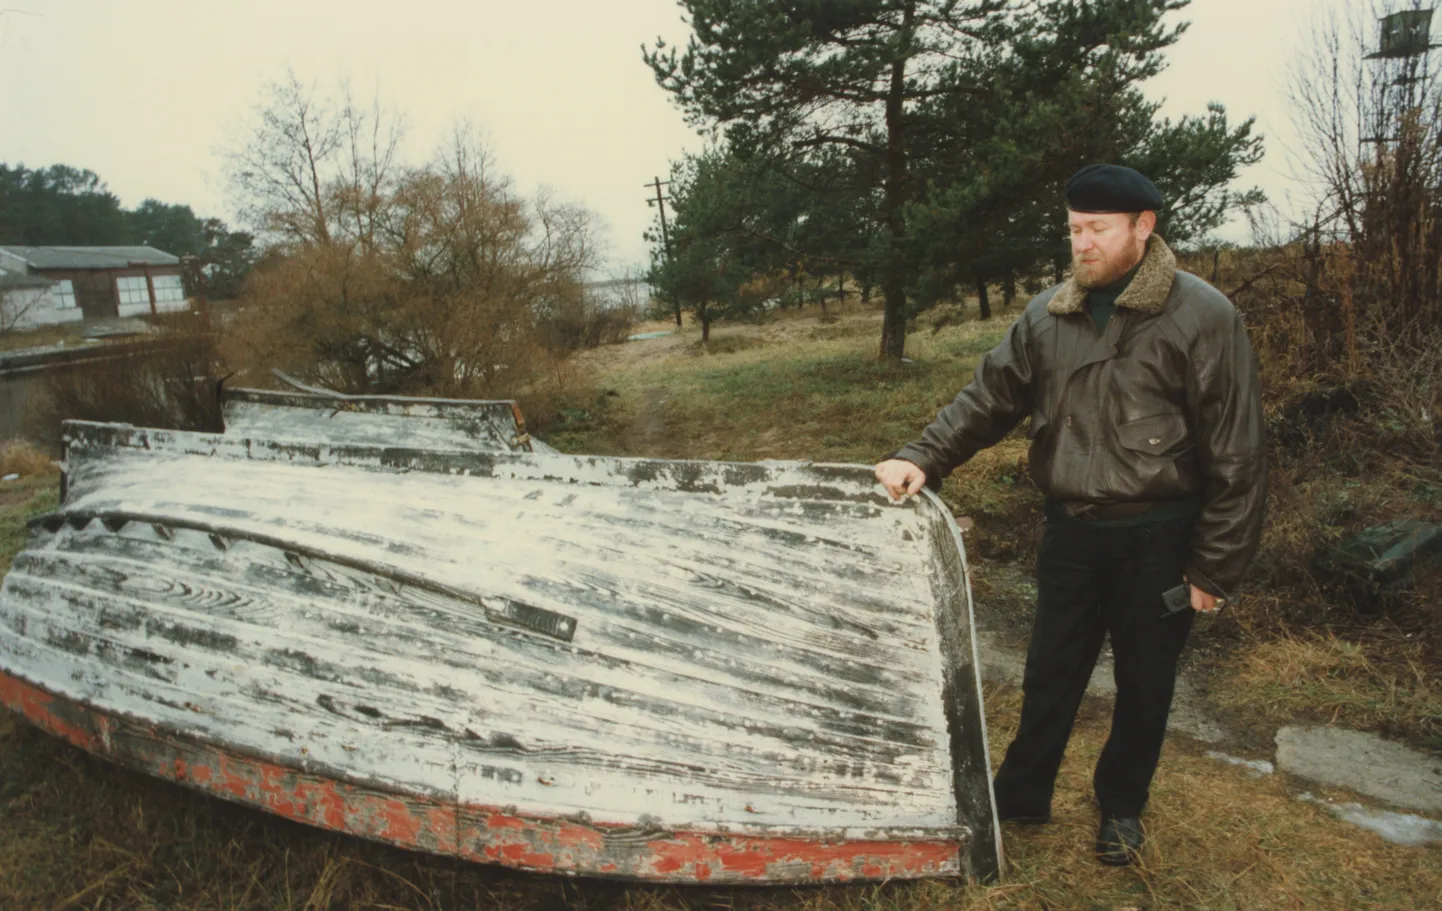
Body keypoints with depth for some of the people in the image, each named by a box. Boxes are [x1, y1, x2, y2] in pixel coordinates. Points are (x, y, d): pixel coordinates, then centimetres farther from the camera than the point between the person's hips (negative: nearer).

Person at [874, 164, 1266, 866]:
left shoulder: (1201, 317, -12)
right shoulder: (1049, 315, 0)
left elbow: (1236, 456, -11)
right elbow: (989, 397, 2)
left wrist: (1215, 568, -10)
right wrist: (923, 458, -14)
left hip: (1155, 540, -3)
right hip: (1070, 529, 3)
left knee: (1144, 683, 15)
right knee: (1049, 674, 15)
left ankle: (1121, 806, 38)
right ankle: (1021, 795, 34)